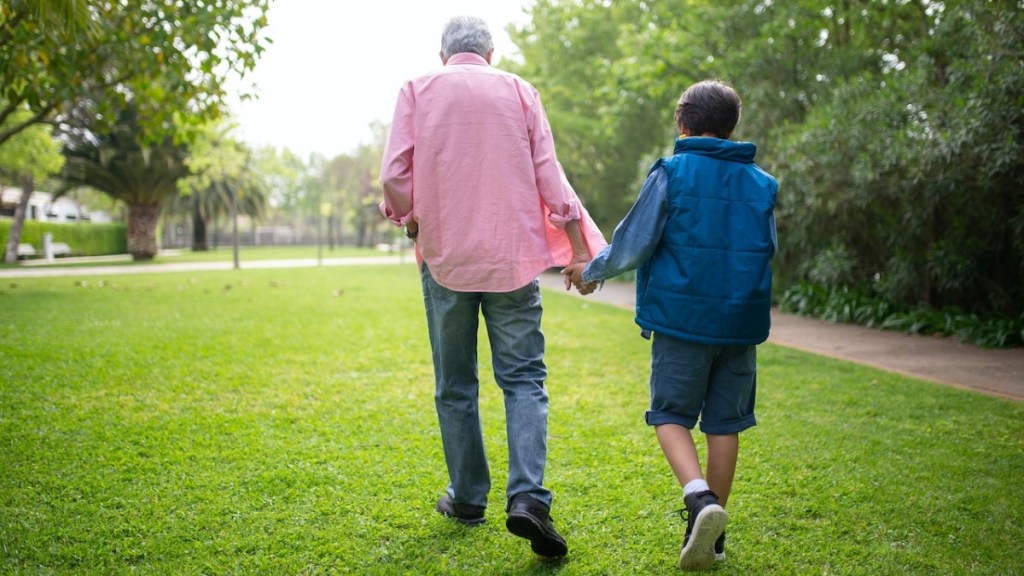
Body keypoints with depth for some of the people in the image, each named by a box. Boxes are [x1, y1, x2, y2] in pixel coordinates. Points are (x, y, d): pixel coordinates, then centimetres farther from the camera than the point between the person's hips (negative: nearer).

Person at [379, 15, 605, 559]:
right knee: (524, 378, 2)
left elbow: (394, 176, -5)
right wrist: (580, 249, 2)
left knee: (454, 384, 12)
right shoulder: (519, 91, 6)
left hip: (445, 256, 0)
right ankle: (527, 496, -13)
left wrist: (413, 223, 13)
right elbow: (549, 177, 0)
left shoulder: (418, 90, 4)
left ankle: (467, 497, 19)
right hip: (512, 255, 0)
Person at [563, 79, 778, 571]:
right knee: (724, 423, 11)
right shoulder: (761, 184, 6)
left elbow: (634, 243, -7)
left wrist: (592, 271, 10)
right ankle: (712, 534, 19)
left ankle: (699, 496, -17)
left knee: (671, 413, 8)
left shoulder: (671, 173, -6)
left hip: (682, 321, -4)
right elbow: (768, 250, 16)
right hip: (742, 324, 4)